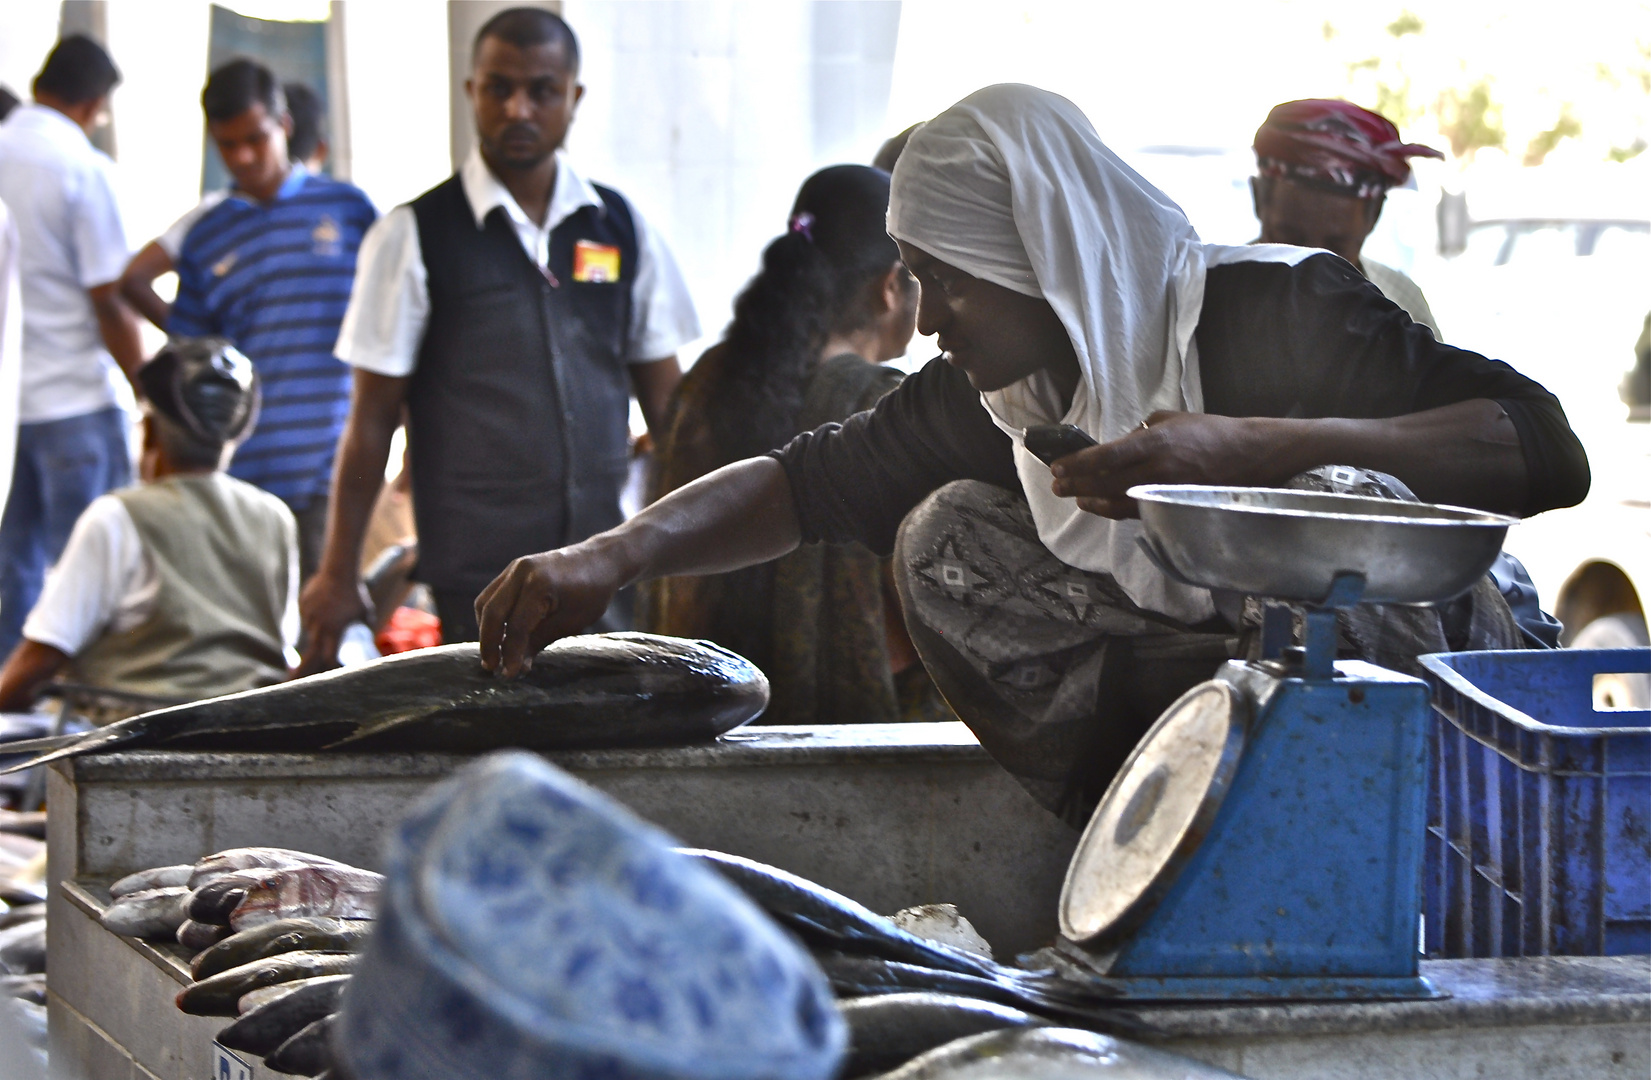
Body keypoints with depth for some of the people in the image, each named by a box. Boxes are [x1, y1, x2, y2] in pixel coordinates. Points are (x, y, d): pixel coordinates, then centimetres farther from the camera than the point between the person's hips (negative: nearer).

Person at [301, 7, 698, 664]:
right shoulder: (417, 235, -1)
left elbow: (667, 403, 14)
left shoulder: (623, 230, 9)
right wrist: (339, 575, -1)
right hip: (477, 579, -3)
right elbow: (373, 419, 0)